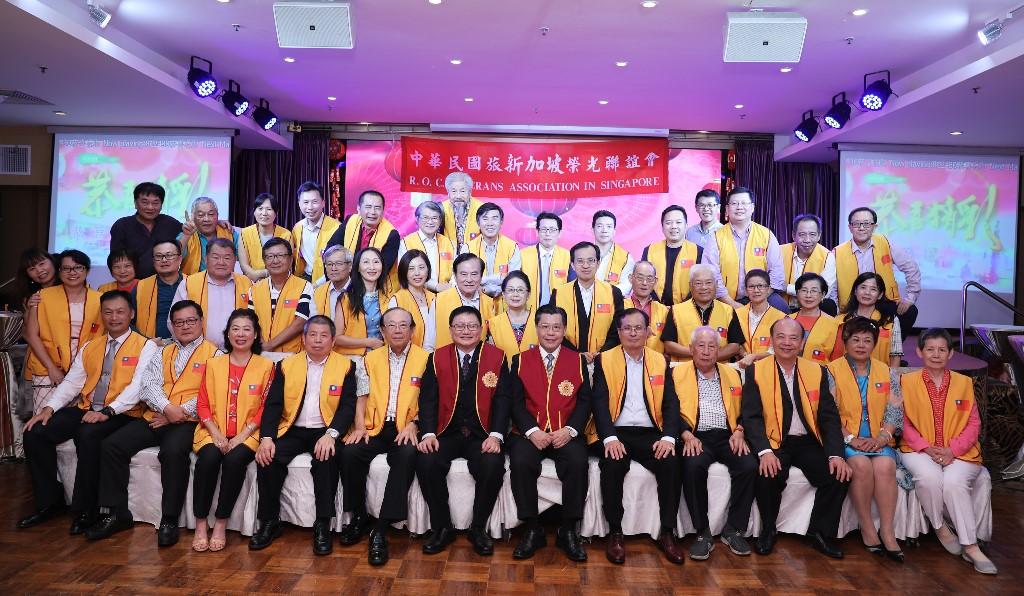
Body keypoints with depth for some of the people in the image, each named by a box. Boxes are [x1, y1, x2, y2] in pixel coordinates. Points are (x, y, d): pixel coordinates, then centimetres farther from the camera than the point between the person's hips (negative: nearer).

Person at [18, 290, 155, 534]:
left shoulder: (145, 347, -2)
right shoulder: (89, 346, 18)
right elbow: (71, 382, 13)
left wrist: (107, 412, -24)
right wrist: (49, 408, -4)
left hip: (121, 414, -6)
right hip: (85, 409, 7)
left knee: (88, 435, -34)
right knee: (35, 433, -10)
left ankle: (85, 511, -18)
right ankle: (49, 502, 4)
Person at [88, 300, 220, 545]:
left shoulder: (213, 354, 5)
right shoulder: (162, 354, 22)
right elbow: (148, 384, 5)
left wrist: (181, 412, -15)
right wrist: (167, 408, -13)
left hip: (187, 421, -6)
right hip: (154, 417, 6)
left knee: (173, 451, -34)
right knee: (111, 446, -11)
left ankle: (169, 521, -20)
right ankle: (117, 513, 1)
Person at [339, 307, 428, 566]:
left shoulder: (425, 359, 4)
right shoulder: (370, 360, 15)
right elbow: (362, 398, 12)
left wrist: (412, 424, -14)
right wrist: (360, 426, -4)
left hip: (406, 429, -3)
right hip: (374, 427, 3)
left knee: (407, 455, -33)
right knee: (350, 453, -25)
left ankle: (381, 529, -28)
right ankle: (359, 516, -2)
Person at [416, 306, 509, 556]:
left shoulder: (497, 357, 5)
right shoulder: (437, 358, 9)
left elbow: (502, 401, -1)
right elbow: (428, 399, 2)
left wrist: (496, 436, -15)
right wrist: (428, 434, -14)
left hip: (482, 435, -1)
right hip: (446, 433, 1)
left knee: (493, 466, -28)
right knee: (426, 463, -25)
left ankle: (478, 528, -4)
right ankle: (442, 528, -4)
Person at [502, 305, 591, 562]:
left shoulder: (578, 360, 10)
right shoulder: (521, 360, 9)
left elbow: (584, 401, 4)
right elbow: (514, 402, 2)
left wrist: (569, 430, -12)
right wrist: (532, 431, -13)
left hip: (566, 433, 0)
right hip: (530, 432, 0)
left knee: (578, 463, -29)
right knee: (521, 463, -29)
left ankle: (569, 531, -10)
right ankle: (532, 529, -10)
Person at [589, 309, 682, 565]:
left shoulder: (661, 361, 13)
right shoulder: (604, 360, 6)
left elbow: (671, 403, 5)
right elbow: (600, 402, -5)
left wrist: (668, 437, -13)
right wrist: (610, 438, -20)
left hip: (650, 433, 2)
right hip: (614, 433, -2)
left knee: (671, 462, -25)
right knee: (613, 464, -31)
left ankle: (667, 532, -10)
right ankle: (615, 533, -15)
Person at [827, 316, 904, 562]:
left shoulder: (887, 373, 14)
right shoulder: (832, 371, 2)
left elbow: (895, 411, 7)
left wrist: (882, 436, -9)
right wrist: (850, 438, -15)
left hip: (878, 439, 3)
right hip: (846, 440, -2)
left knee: (885, 466, -27)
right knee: (861, 465, -30)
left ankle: (887, 532, -21)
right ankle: (867, 527, -15)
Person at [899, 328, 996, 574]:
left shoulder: (964, 383, 11)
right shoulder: (907, 381, 6)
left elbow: (973, 424, 5)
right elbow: (903, 422, 1)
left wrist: (952, 449, -11)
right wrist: (927, 448, -14)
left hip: (959, 453, 1)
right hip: (919, 451, -1)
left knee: (954, 482, -30)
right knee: (929, 478, -32)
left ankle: (970, 546, -19)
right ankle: (940, 528, -6)